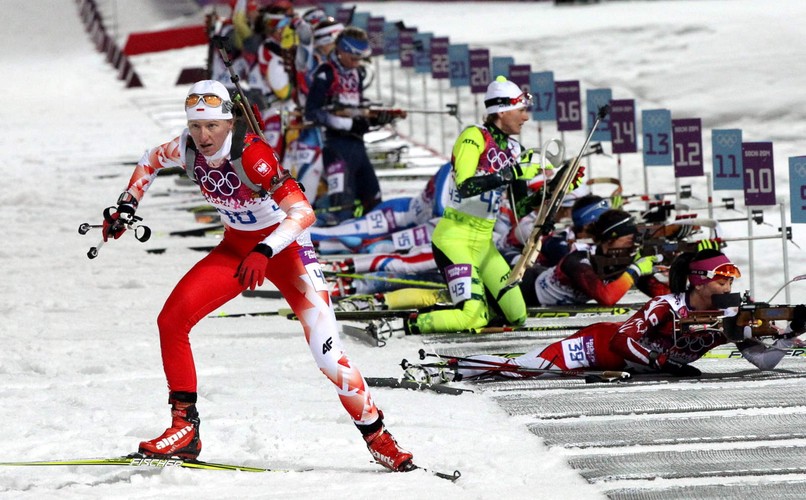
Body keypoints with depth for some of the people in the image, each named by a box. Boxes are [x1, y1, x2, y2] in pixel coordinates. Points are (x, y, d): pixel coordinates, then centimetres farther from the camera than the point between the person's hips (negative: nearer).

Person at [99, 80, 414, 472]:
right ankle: (184, 428, -5)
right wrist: (126, 206, 0)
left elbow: (303, 212, -39)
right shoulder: (187, 149, -14)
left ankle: (376, 436, 3)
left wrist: (264, 252, -52)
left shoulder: (252, 155, -31)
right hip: (236, 247, 6)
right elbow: (150, 162, 11)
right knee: (172, 319, -13)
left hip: (285, 247, -5)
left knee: (327, 355, -15)